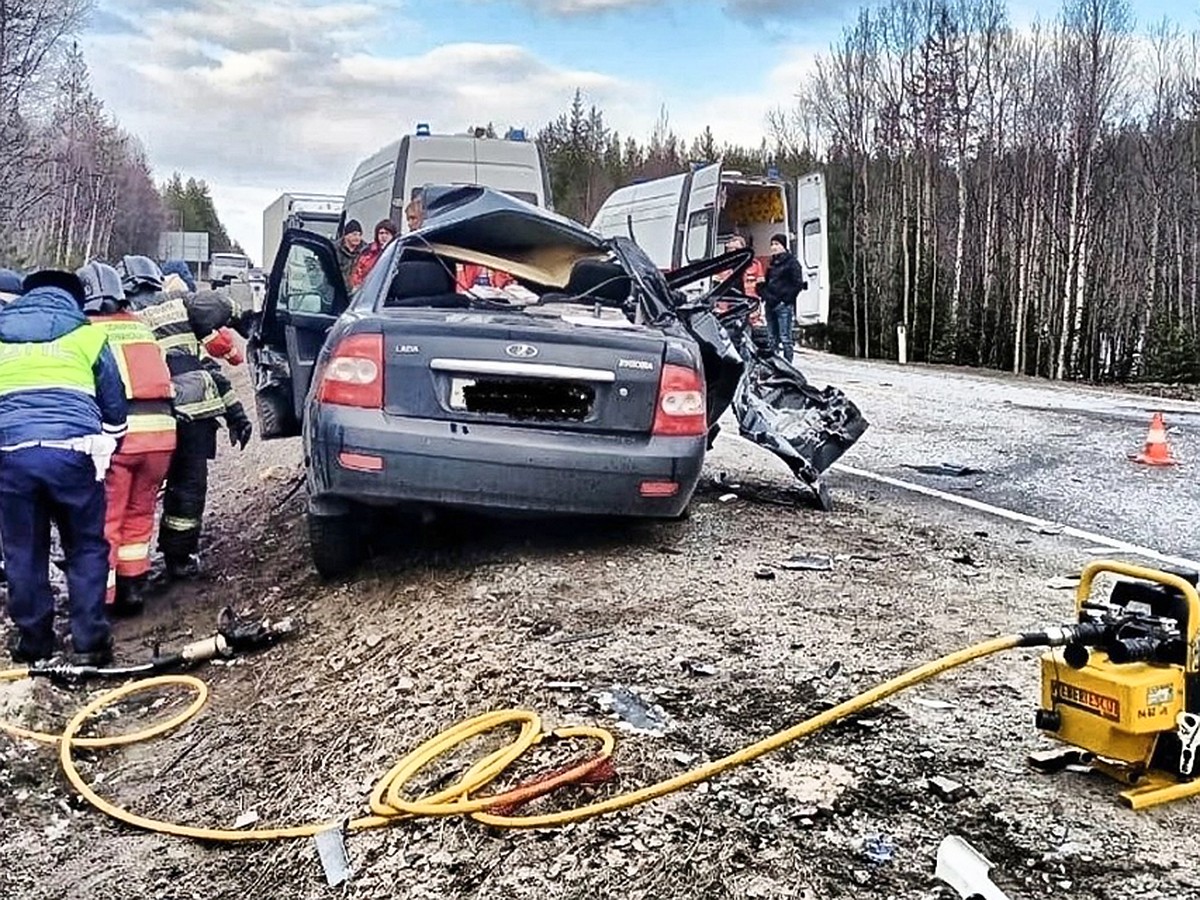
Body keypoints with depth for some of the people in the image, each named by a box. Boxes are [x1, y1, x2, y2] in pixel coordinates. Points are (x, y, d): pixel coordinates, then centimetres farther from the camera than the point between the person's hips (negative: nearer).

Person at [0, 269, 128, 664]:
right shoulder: (87, 335, 15)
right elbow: (114, 407, 16)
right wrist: (105, 452, 28)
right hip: (73, 450, -2)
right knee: (87, 549, 9)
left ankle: (32, 640, 21)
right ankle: (90, 642, 9)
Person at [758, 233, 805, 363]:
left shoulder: (792, 262, -2)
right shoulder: (772, 263, 20)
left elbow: (798, 284, -8)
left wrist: (785, 299, -12)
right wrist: (765, 295, 7)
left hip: (784, 306, -7)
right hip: (770, 305, 7)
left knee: (785, 339, -9)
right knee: (772, 338, 10)